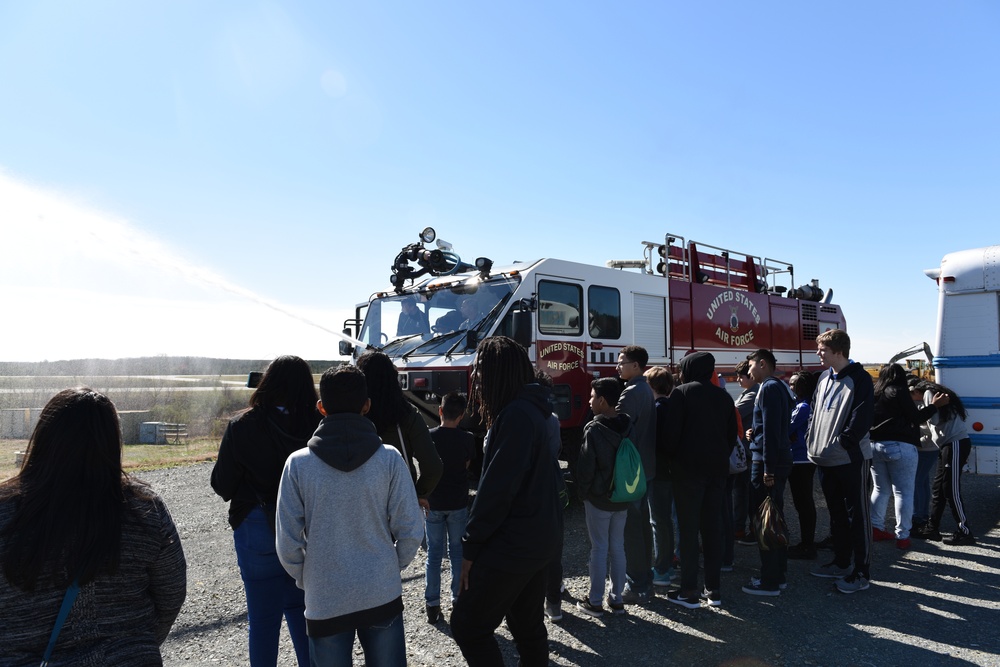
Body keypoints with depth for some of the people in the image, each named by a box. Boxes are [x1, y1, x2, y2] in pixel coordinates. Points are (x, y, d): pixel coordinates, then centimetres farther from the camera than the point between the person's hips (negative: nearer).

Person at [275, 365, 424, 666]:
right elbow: (410, 531, -8)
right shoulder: (389, 458, -11)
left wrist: (306, 579, 11)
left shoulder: (298, 463, -10)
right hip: (383, 595, 0)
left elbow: (287, 543, -7)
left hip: (325, 602, 0)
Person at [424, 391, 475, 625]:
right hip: (458, 504, 0)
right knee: (458, 552, 14)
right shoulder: (467, 439, -11)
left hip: (433, 503, 0)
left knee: (434, 553, 10)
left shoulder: (428, 437, -10)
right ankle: (458, 600, 21)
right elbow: (466, 466, 2)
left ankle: (432, 605, 12)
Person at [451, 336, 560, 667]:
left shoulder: (515, 415, -20)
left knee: (467, 625, 0)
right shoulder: (530, 409, 11)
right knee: (528, 626, 18)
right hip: (537, 540, 10)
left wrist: (470, 546, -14)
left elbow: (497, 488, -23)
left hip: (513, 544, -10)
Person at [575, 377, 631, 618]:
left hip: (598, 498, -5)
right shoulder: (628, 426, -1)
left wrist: (583, 492, 0)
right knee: (618, 546, 13)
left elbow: (586, 467, -15)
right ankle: (616, 599, 22)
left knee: (599, 548, 3)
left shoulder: (594, 430, -18)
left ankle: (595, 602, 12)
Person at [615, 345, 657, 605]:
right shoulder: (646, 390, 13)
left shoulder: (631, 393, -18)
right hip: (646, 467, 10)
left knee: (630, 528, -3)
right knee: (642, 523, 18)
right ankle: (644, 579, 29)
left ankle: (637, 587, 4)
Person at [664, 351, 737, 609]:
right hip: (717, 470, 6)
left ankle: (689, 592, 3)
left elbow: (672, 432, -12)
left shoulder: (681, 393, -7)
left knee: (689, 529, -1)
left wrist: (671, 458, 1)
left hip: (688, 469, -5)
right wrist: (721, 458, 17)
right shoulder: (724, 396, 12)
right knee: (713, 528, 10)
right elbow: (732, 434, 14)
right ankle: (714, 590, 14)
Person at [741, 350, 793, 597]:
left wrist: (768, 469, -21)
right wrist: (755, 433, 8)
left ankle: (770, 581, 3)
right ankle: (778, 574, 25)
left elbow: (771, 429, -21)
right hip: (779, 459, 10)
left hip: (767, 462, -10)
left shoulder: (769, 388, -14)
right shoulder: (778, 386, 16)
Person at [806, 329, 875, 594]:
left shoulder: (859, 379, -12)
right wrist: (812, 442, 7)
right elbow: (815, 412, 17)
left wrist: (842, 442, -19)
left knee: (858, 515, 1)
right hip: (826, 460, 8)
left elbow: (862, 417, -18)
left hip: (851, 459, -8)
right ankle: (841, 562, 30)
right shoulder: (824, 378, 12)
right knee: (837, 513, 17)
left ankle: (862, 572, 9)